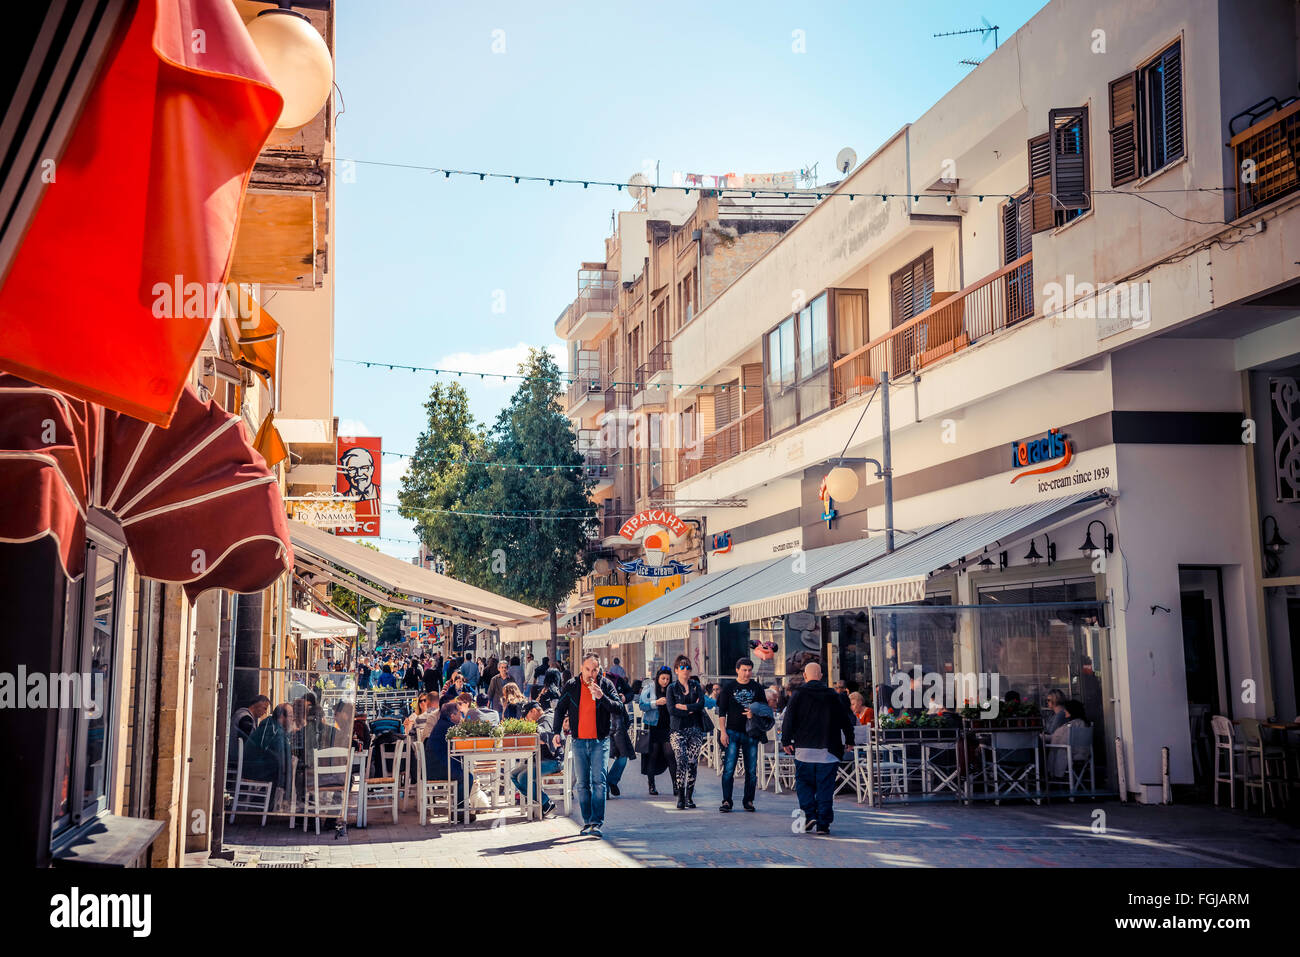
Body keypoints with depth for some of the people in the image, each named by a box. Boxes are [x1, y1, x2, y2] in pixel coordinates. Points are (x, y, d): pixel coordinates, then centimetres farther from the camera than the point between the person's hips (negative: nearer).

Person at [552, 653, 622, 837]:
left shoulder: (605, 684, -1)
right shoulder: (571, 686, 2)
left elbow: (619, 708, -7)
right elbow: (560, 709, 11)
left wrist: (601, 697, -21)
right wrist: (556, 732, 3)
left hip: (600, 741, -2)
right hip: (579, 741, 2)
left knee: (598, 781, -11)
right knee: (583, 784, 6)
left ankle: (596, 822, -12)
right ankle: (587, 821, 14)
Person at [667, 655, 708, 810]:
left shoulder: (696, 686, 12)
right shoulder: (672, 688, 6)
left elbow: (701, 704, -4)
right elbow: (671, 710, -6)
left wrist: (683, 707, -9)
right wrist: (691, 711, -8)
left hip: (695, 729, 2)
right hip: (678, 730, -2)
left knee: (693, 763, 0)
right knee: (681, 762, -13)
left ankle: (689, 797, 9)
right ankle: (680, 797, -9)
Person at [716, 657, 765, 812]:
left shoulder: (757, 688, 9)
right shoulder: (728, 687, 4)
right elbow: (722, 711, 4)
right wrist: (723, 732, -5)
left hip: (751, 733, 2)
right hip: (733, 732, -2)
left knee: (751, 770, 3)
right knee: (729, 768, -8)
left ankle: (748, 801, 13)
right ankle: (727, 801, -4)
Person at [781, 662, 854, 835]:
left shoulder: (798, 695, -1)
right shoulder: (832, 696, 5)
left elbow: (788, 720, -4)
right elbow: (846, 720, 10)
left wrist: (786, 741, 5)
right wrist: (849, 740, 23)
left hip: (804, 749, -1)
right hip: (828, 751, 1)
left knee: (804, 783, 13)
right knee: (825, 788, 4)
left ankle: (810, 814, -3)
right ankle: (823, 824, 2)